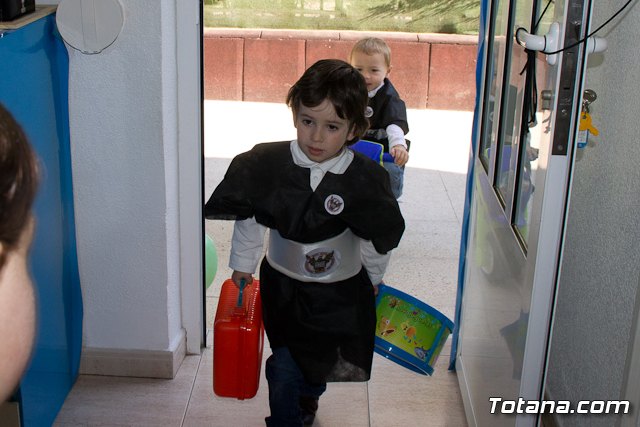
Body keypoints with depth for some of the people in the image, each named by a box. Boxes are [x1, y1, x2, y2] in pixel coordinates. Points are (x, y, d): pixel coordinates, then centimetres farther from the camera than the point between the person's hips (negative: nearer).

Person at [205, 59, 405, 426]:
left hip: (340, 291, 0)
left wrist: (373, 277, 9)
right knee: (284, 369, 5)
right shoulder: (267, 163, -18)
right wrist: (242, 264, 9)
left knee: (319, 362, 21)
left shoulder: (367, 179, -21)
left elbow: (381, 239, -4)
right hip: (283, 286, 0)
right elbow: (247, 217, 0)